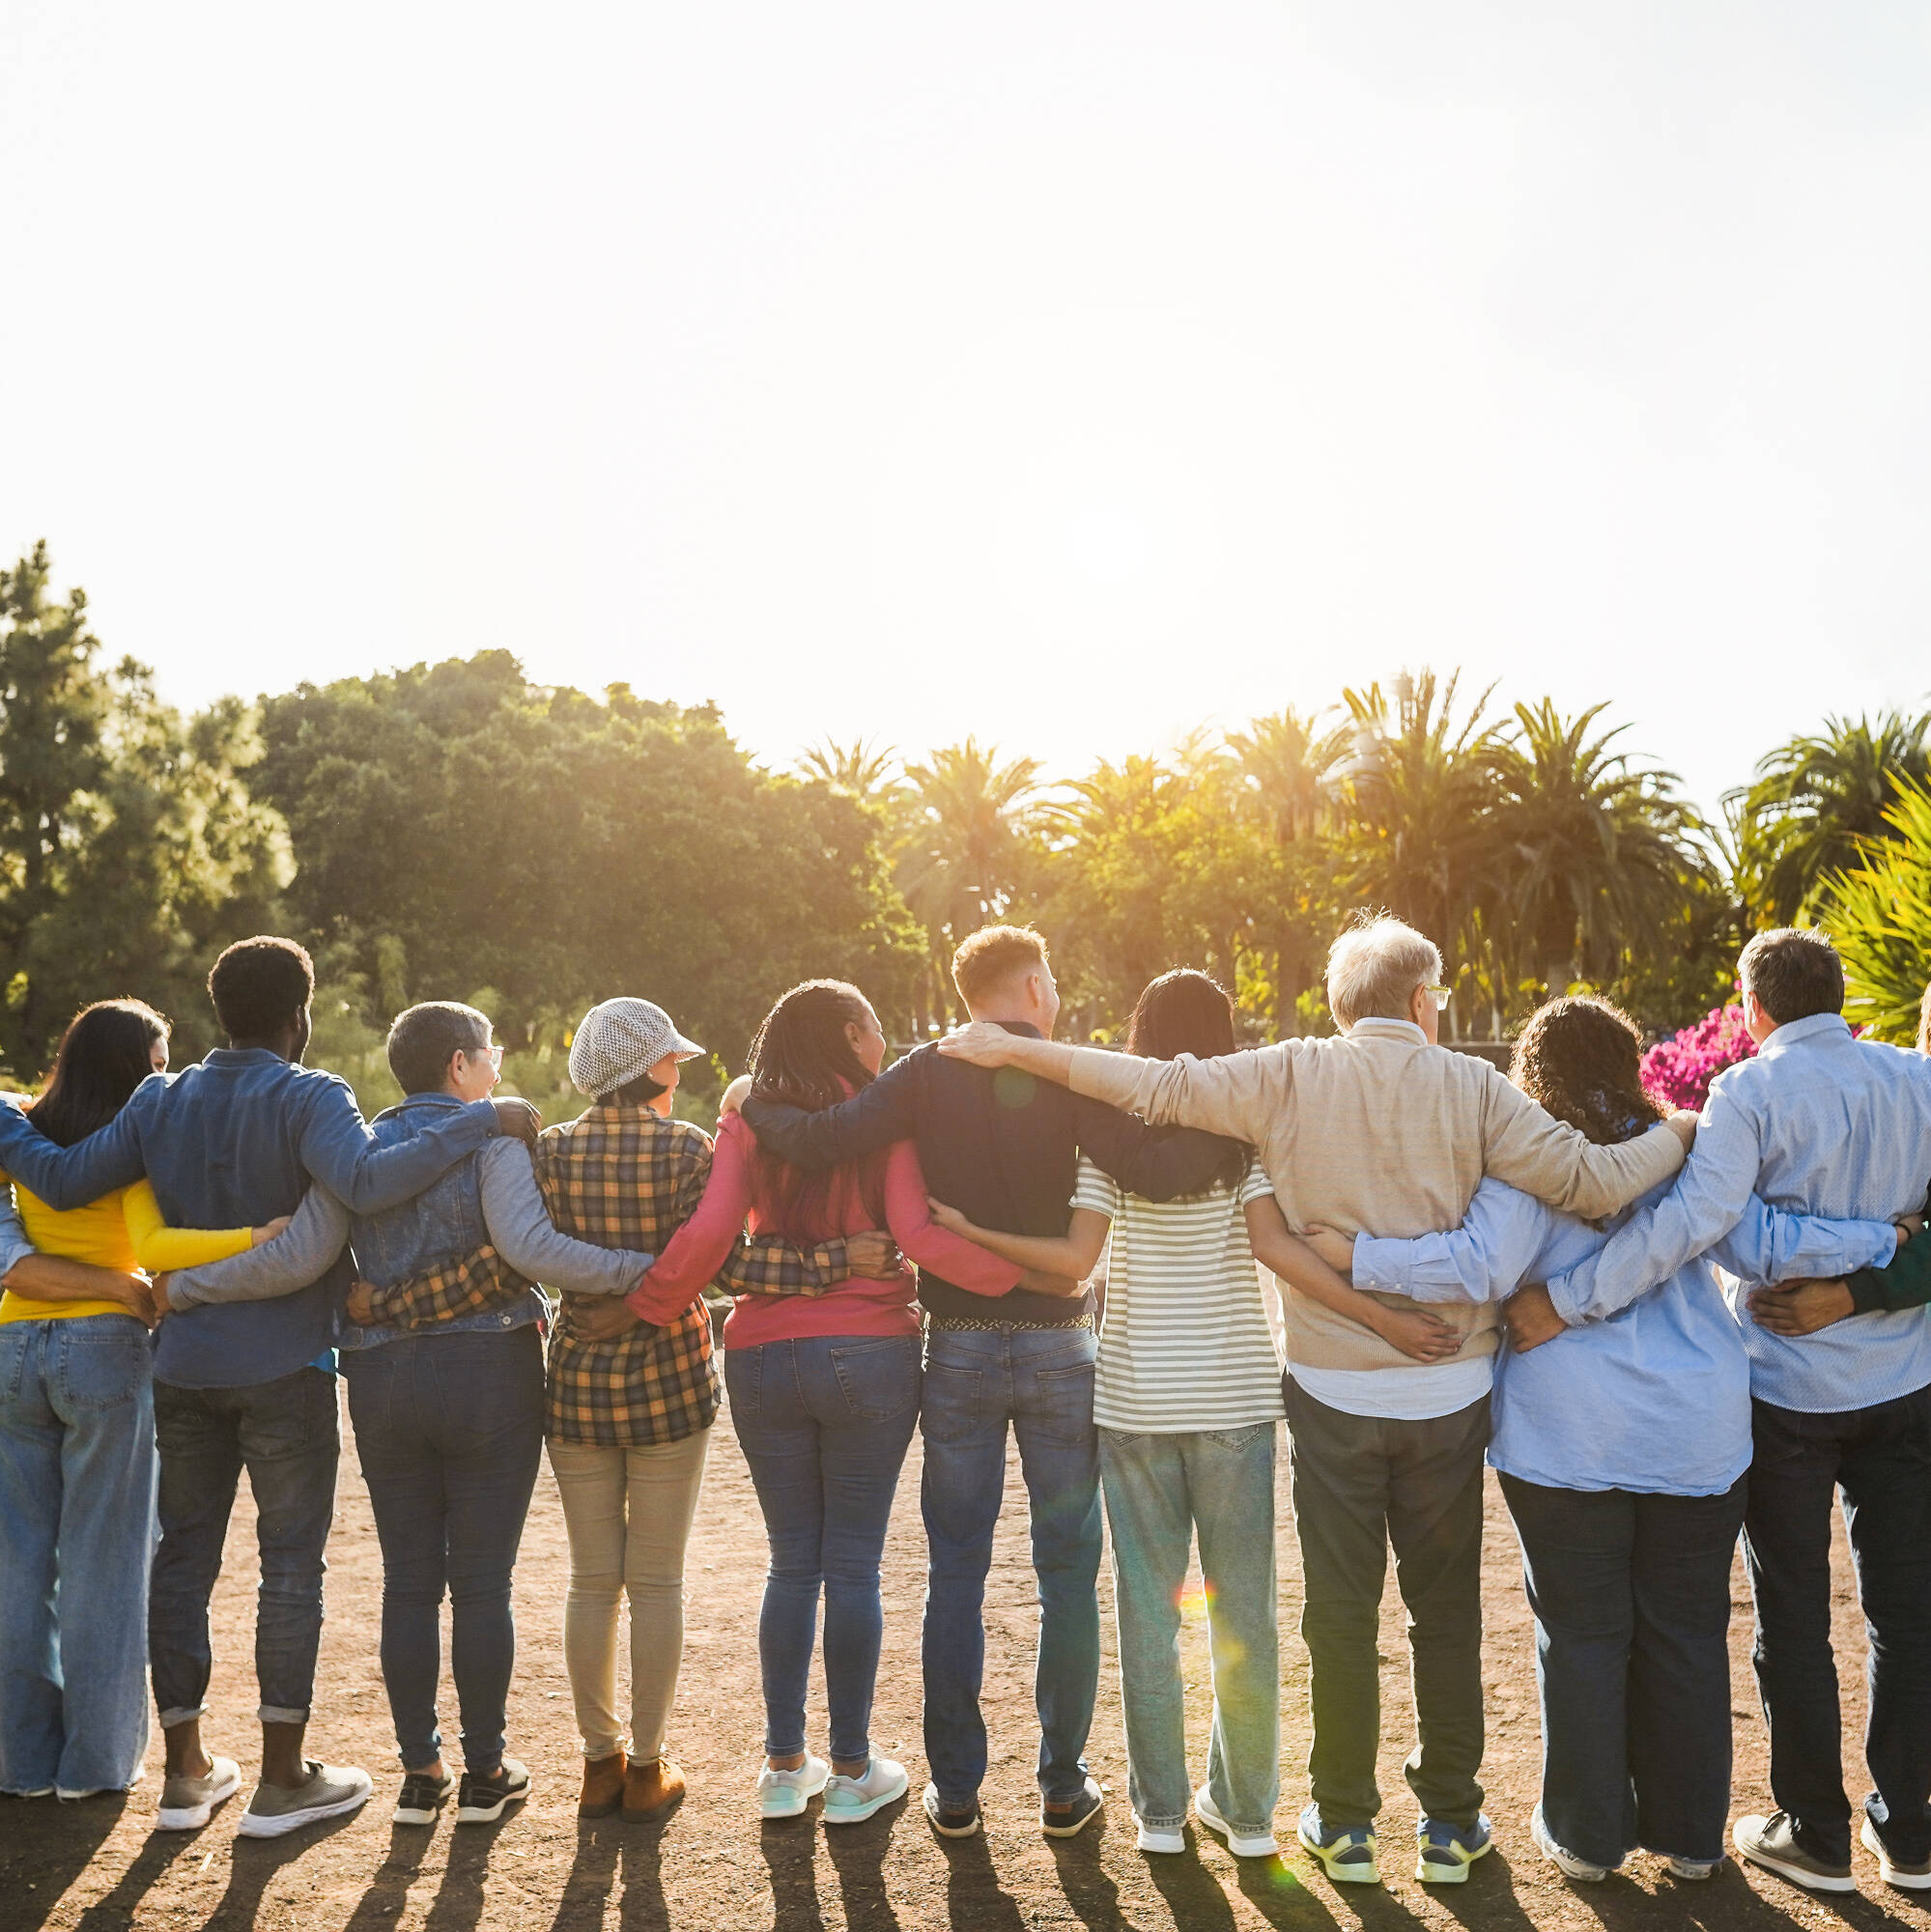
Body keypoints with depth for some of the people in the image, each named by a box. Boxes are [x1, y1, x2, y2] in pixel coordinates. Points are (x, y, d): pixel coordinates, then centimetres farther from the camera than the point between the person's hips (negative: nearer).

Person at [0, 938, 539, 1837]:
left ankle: (187, 1771, 22)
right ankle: (281, 1778, 11)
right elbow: (366, 1181, -30)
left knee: (183, 1557, 14)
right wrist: (480, 1120, -27)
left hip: (183, 1364, 5)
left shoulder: (160, 1103, 5)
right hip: (284, 1366, -5)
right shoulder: (307, 1097, -11)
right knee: (290, 1562, 4)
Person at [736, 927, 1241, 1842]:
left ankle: (955, 1790, 18)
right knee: (1067, 1574, 11)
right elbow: (1160, 1170, -22)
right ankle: (1063, 1786, 18)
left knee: (955, 1573, 11)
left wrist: (752, 1103, 5)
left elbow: (820, 1140, -13)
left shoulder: (927, 1075, -3)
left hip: (958, 1351, 2)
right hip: (1058, 1351, -1)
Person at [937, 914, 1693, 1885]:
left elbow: (1158, 1085, -12)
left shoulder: (1291, 1076, -7)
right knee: (1446, 1613, 15)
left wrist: (1013, 1051, -5)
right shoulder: (1471, 1087, -6)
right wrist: (1684, 1134, 9)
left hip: (1331, 1393, 0)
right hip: (1448, 1394, 1)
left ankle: (1345, 1823, 22)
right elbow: (1590, 1180, -9)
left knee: (1340, 1610, 12)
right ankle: (1451, 1823, 25)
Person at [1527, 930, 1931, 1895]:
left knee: (1795, 1619, 9)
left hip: (1790, 1390, -4)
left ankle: (1817, 1836, 20)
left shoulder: (1752, 1091, -16)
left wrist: (1566, 1299, -29)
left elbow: (1697, 1215, -29)